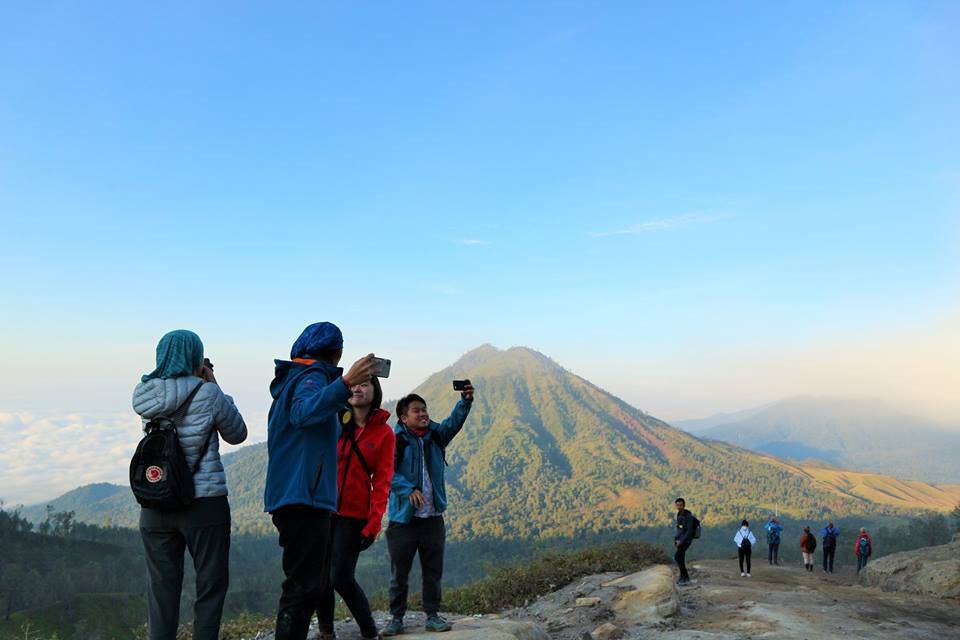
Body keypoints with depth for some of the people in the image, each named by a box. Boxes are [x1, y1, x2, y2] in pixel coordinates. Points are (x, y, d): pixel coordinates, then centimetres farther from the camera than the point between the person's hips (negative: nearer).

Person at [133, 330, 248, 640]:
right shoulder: (207, 394, -12)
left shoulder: (144, 393, 1)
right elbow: (237, 435, 3)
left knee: (161, 587, 11)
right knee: (210, 586, 9)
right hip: (203, 503, -4)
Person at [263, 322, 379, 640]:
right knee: (305, 586, -9)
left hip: (292, 497, 10)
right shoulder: (312, 375, -10)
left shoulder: (291, 378, 20)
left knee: (309, 582, 15)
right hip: (304, 497, -10)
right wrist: (345, 383, -45)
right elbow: (304, 412, -32)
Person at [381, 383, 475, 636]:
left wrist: (466, 400, -27)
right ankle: (396, 618, 17)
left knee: (433, 572, 11)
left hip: (433, 517, 4)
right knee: (399, 572, 6)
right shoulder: (396, 439, -9)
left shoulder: (436, 435, 6)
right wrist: (409, 490, -30)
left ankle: (432, 615, 22)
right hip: (403, 518, -4)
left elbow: (454, 421, -9)